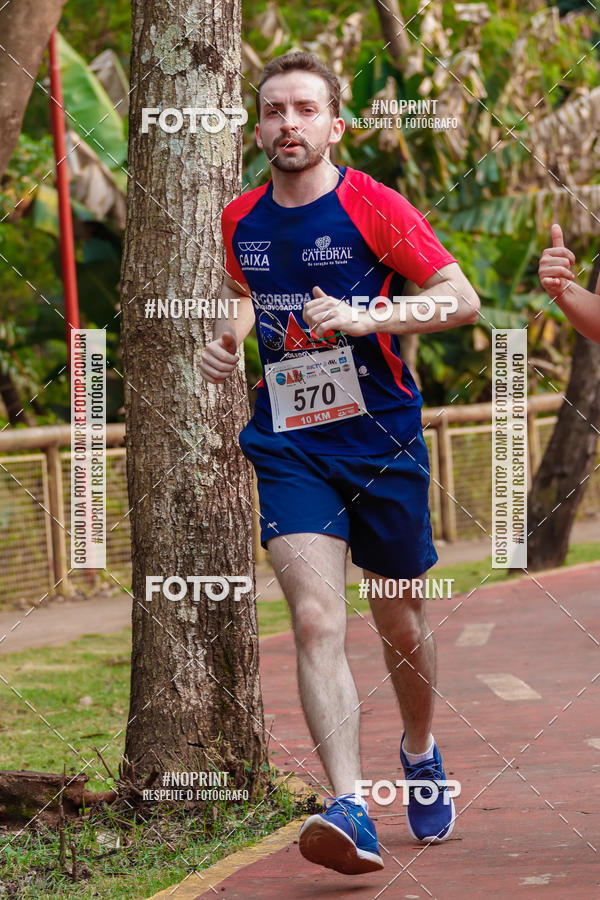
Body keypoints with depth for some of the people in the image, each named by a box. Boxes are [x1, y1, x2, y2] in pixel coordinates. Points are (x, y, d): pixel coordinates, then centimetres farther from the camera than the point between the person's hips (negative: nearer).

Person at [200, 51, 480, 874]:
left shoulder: (373, 208, -7)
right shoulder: (241, 222, 6)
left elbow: (462, 299, -9)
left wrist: (366, 318, -21)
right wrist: (228, 335, 5)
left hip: (382, 438, -2)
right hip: (289, 447, 2)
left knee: (399, 624, 12)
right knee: (316, 620, -17)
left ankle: (420, 753, 42)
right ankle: (351, 811, -25)